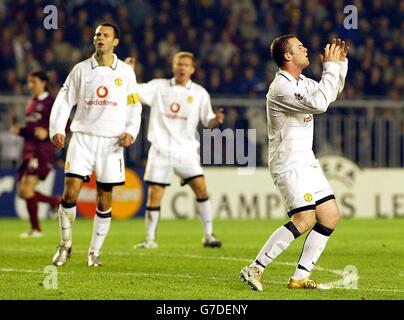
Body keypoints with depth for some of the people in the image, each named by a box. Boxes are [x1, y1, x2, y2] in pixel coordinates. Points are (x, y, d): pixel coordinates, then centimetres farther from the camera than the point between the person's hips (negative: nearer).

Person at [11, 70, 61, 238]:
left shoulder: (50, 103, -7)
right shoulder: (31, 103, 17)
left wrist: (47, 133, -23)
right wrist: (19, 130, 6)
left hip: (43, 151, -9)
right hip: (29, 150, 9)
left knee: (26, 189, -16)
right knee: (22, 191, 5)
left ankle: (35, 229, -4)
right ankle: (57, 201, 21)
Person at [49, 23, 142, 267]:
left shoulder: (126, 72, 5)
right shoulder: (81, 70, 5)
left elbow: (134, 107, 9)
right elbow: (64, 101, 6)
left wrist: (131, 132, -7)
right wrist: (57, 130, -7)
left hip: (112, 142, 0)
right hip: (83, 137, 0)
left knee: (104, 200, 2)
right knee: (70, 191, -11)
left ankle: (95, 252, 15)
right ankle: (66, 244, 5)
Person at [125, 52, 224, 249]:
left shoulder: (199, 93, 6)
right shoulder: (159, 87, 5)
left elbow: (208, 122, 6)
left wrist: (216, 120, -16)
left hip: (186, 151, 0)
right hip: (161, 149, 0)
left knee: (201, 188, -11)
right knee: (155, 194, -4)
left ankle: (208, 235, -1)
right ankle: (150, 239, 8)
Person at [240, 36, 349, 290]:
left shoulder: (301, 82, 12)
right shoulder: (281, 88, -18)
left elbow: (330, 94, 27)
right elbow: (318, 103, -27)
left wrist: (341, 63, 13)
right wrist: (331, 67, -21)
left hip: (306, 162, 10)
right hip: (289, 163, -10)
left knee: (330, 216, 4)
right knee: (305, 219, -20)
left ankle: (300, 277, 7)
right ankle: (255, 268, -12)